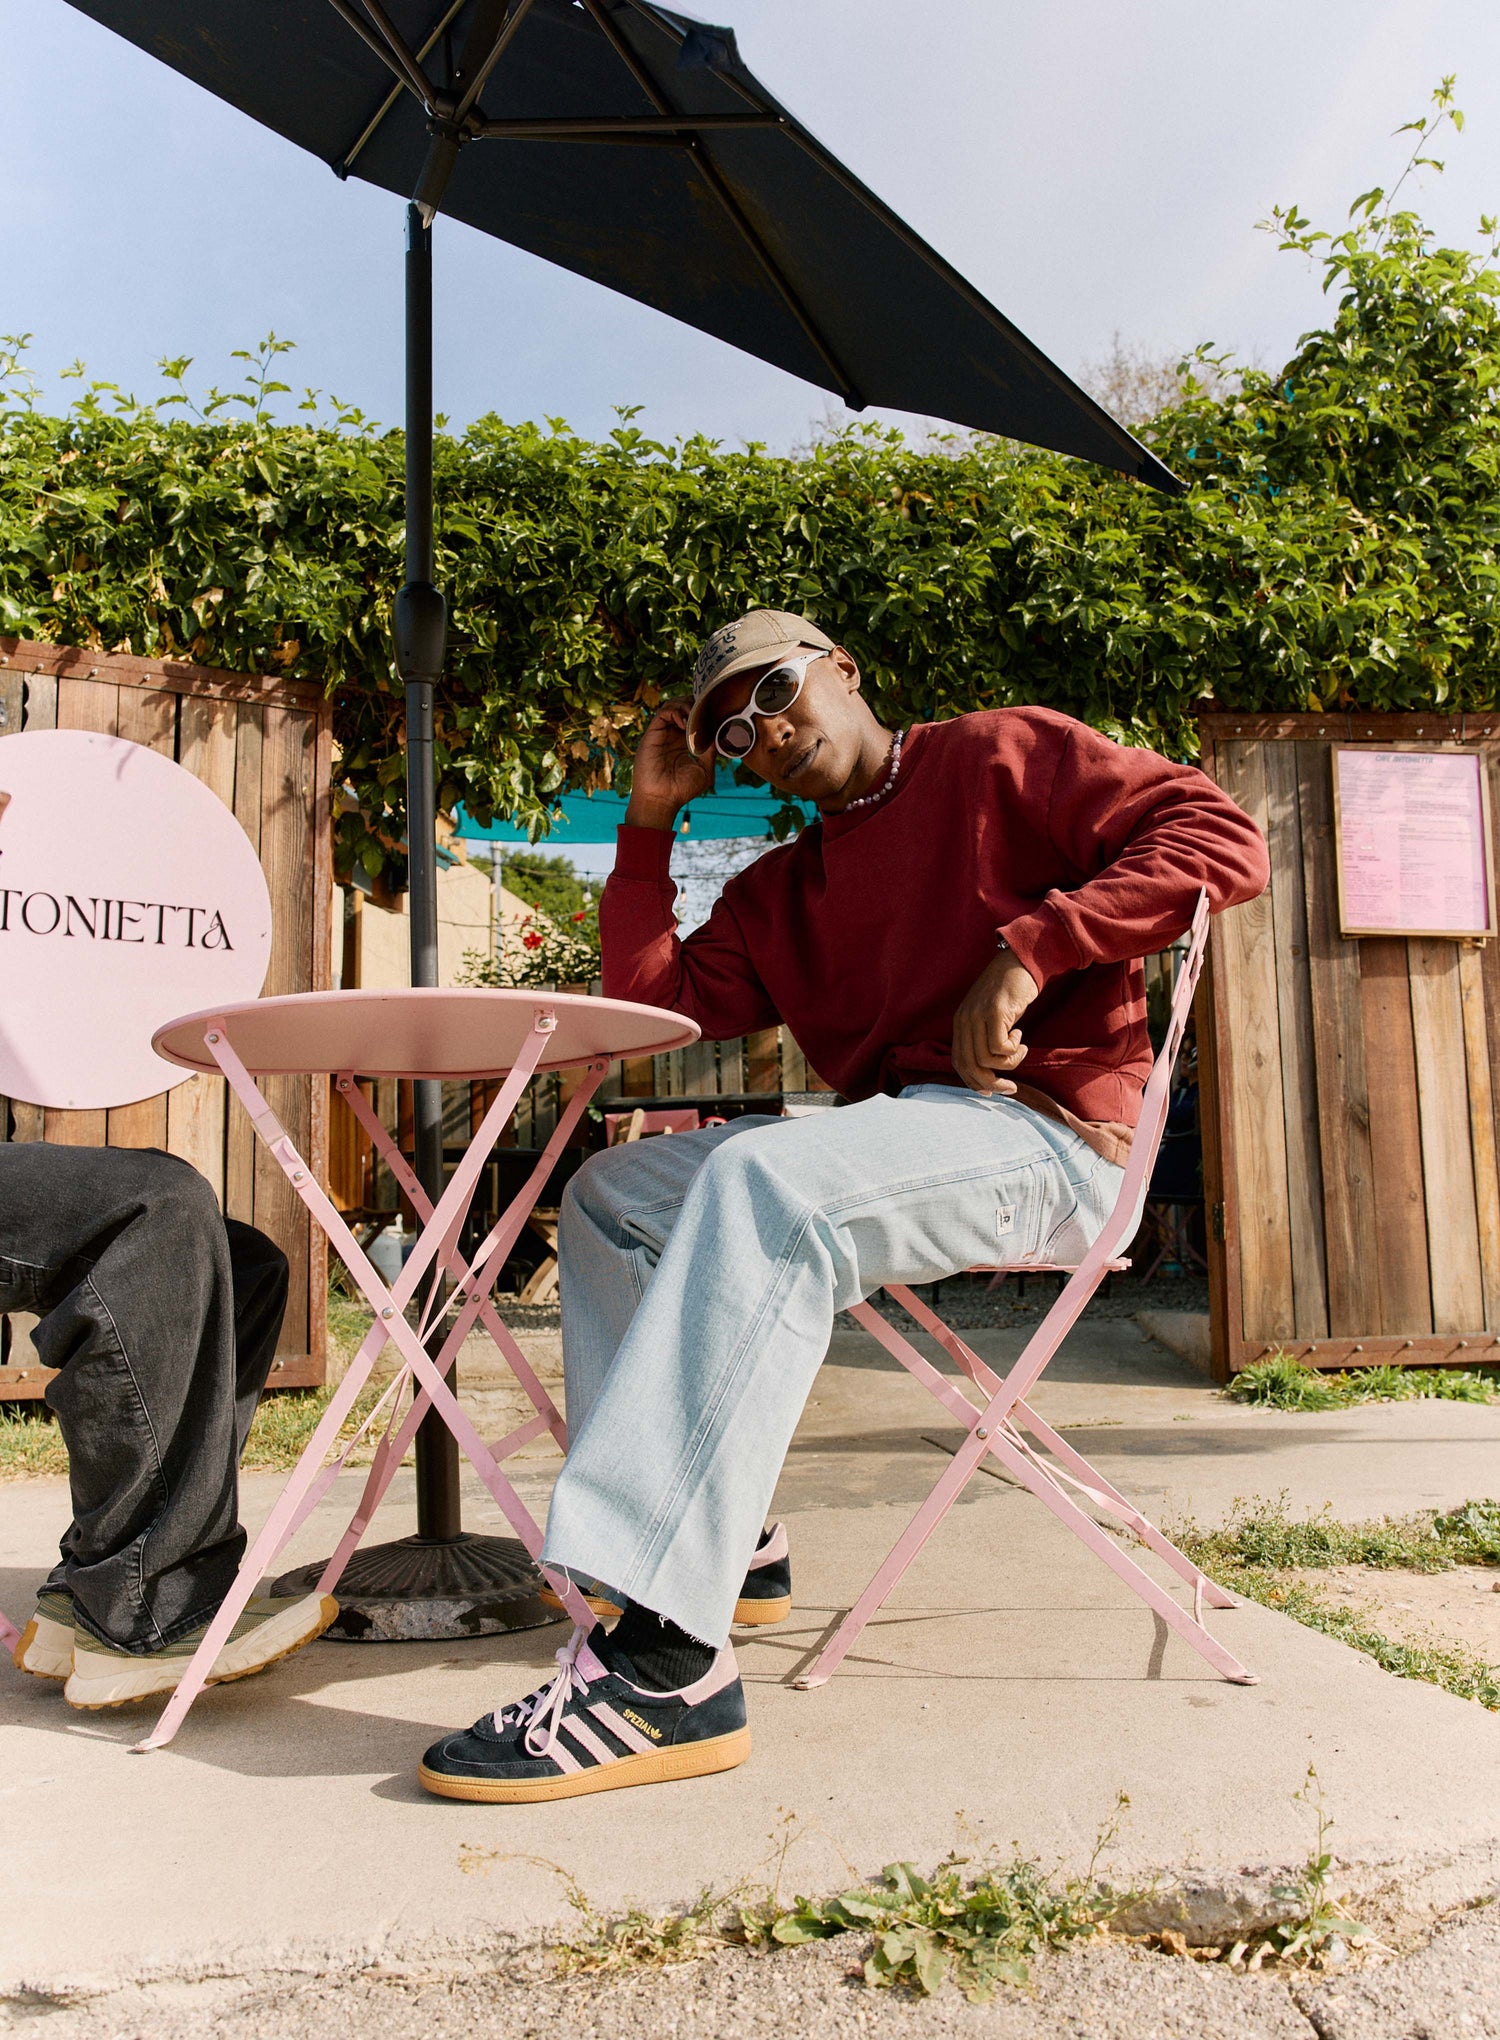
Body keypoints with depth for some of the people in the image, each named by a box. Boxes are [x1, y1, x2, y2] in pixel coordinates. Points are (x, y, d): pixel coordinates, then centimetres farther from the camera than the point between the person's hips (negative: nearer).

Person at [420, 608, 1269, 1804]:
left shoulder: (1003, 757, 5)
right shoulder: (780, 893, 22)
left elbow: (1221, 836, -6)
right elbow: (653, 1003, 11)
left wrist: (1027, 951, -17)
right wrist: (650, 823, 8)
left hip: (1046, 1132, -8)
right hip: (892, 1136, 8)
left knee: (760, 1181, -34)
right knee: (612, 1194, 6)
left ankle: (665, 1662, -37)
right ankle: (720, 1546, -5)